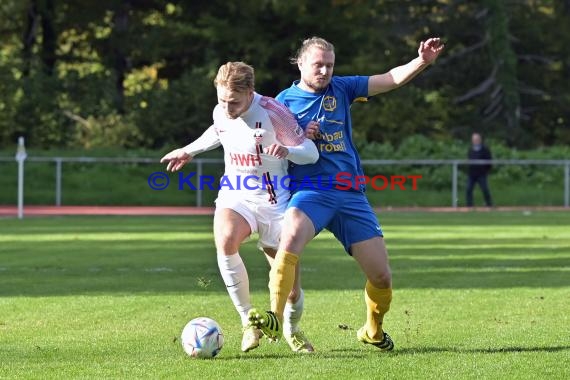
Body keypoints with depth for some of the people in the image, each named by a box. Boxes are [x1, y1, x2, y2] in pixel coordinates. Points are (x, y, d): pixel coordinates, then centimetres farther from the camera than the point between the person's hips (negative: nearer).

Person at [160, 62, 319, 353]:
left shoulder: (273, 112, -17)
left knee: (290, 285, -2)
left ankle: (292, 329, 34)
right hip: (235, 195, 3)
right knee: (225, 241, -34)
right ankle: (248, 320, -19)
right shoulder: (221, 113, -3)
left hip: (273, 200, -3)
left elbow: (311, 152, -13)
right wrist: (189, 151, 31)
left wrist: (286, 151, -34)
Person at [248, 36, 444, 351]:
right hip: (310, 192, -3)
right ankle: (274, 319, -39)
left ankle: (372, 331, 27)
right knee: (290, 235, -36)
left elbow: (392, 79, 7)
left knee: (382, 276, -1)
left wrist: (422, 61, -9)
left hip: (351, 195, 3)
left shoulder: (340, 88, 12)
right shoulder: (284, 101, 5)